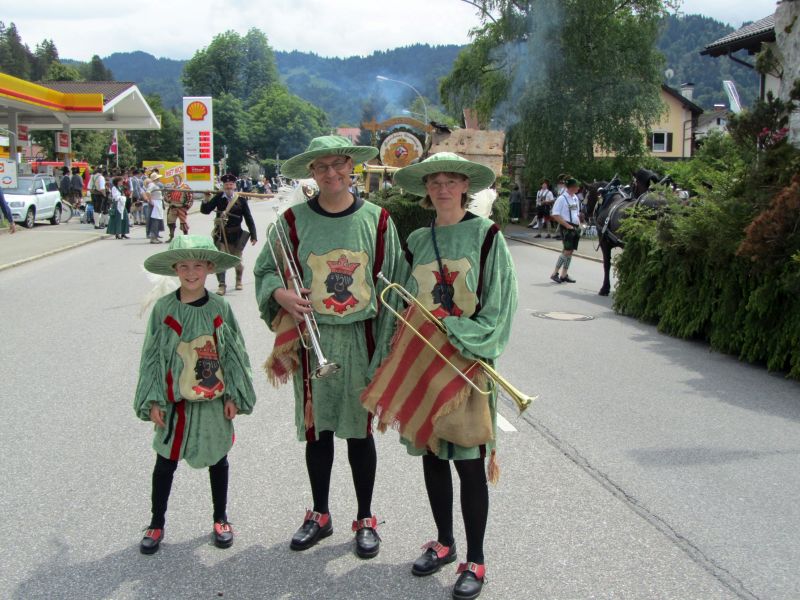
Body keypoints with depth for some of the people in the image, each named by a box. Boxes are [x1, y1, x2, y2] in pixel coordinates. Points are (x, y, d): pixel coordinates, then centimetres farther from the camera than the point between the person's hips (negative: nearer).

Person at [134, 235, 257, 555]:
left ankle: (221, 519, 32)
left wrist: (233, 396, -3)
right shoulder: (163, 308, -7)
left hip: (214, 399, 1)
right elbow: (153, 356, -3)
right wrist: (154, 402, -7)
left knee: (218, 458, 14)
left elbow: (234, 354, 0)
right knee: (165, 462, 10)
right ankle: (156, 523, 28)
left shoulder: (219, 308, -5)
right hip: (174, 400, -1)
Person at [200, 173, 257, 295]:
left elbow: (248, 218, -4)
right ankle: (221, 285, 5)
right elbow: (205, 211, -5)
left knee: (237, 261, 13)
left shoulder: (241, 199, -7)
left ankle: (239, 280, 40)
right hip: (221, 235, 0)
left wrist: (253, 235, -5)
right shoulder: (218, 198, -4)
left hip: (236, 235, 0)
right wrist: (206, 200, -23)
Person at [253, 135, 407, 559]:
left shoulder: (376, 219, -1)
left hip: (360, 338, -1)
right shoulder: (294, 220, -1)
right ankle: (320, 515, 30)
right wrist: (281, 294, -16)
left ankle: (365, 519, 26)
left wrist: (388, 344, -5)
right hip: (312, 338, 1)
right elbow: (266, 271, 7)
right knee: (317, 429, 11)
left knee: (360, 429, 8)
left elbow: (392, 281, 0)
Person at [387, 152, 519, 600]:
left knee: (469, 462, 0)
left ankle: (476, 561, 15)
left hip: (468, 362, -4)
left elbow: (499, 307, -8)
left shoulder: (486, 236, -5)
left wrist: (454, 336, -17)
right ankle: (444, 543, 32)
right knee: (432, 455, 13)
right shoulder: (417, 241, 8)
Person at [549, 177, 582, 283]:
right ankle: (555, 274, 0)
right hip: (567, 228, -7)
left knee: (570, 251, 8)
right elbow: (555, 215, -15)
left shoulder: (575, 198, 12)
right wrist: (568, 225, -16)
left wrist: (579, 224, 9)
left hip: (576, 227, 8)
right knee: (567, 251, -10)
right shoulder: (562, 198, -11)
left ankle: (564, 275, 14)